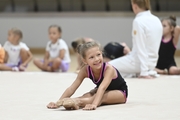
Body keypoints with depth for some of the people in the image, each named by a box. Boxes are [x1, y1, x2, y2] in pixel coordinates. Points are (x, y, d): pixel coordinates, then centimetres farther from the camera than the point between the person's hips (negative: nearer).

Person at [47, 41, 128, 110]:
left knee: (101, 97, -38)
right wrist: (58, 103, -39)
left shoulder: (108, 69, -33)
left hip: (120, 92, -6)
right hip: (100, 91, 6)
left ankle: (77, 102, -60)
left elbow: (102, 88, -49)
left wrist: (94, 104, -66)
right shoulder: (85, 70, -19)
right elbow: (71, 88, -24)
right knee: (86, 96, -29)